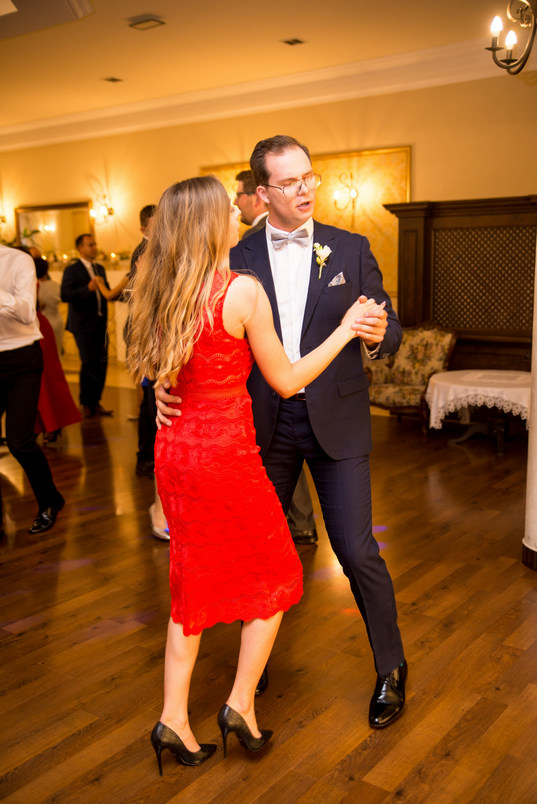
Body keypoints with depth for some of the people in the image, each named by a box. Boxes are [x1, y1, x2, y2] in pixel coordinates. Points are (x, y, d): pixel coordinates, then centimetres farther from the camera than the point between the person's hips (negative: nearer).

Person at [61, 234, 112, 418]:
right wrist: (87, 289, -29)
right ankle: (86, 404, 11)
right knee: (89, 363, -6)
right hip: (83, 325, -6)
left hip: (100, 324, 6)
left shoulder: (100, 268, 16)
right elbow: (65, 295, -18)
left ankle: (95, 403, 19)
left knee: (101, 364, 6)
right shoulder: (72, 269, -6)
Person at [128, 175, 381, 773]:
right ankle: (240, 705, 20)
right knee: (274, 575, 16)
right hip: (226, 453, -7)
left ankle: (174, 718, 24)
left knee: (193, 582, 19)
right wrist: (344, 331, 1)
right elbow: (286, 381, -8)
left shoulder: (158, 290, 3)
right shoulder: (243, 291, -16)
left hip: (174, 449, 7)